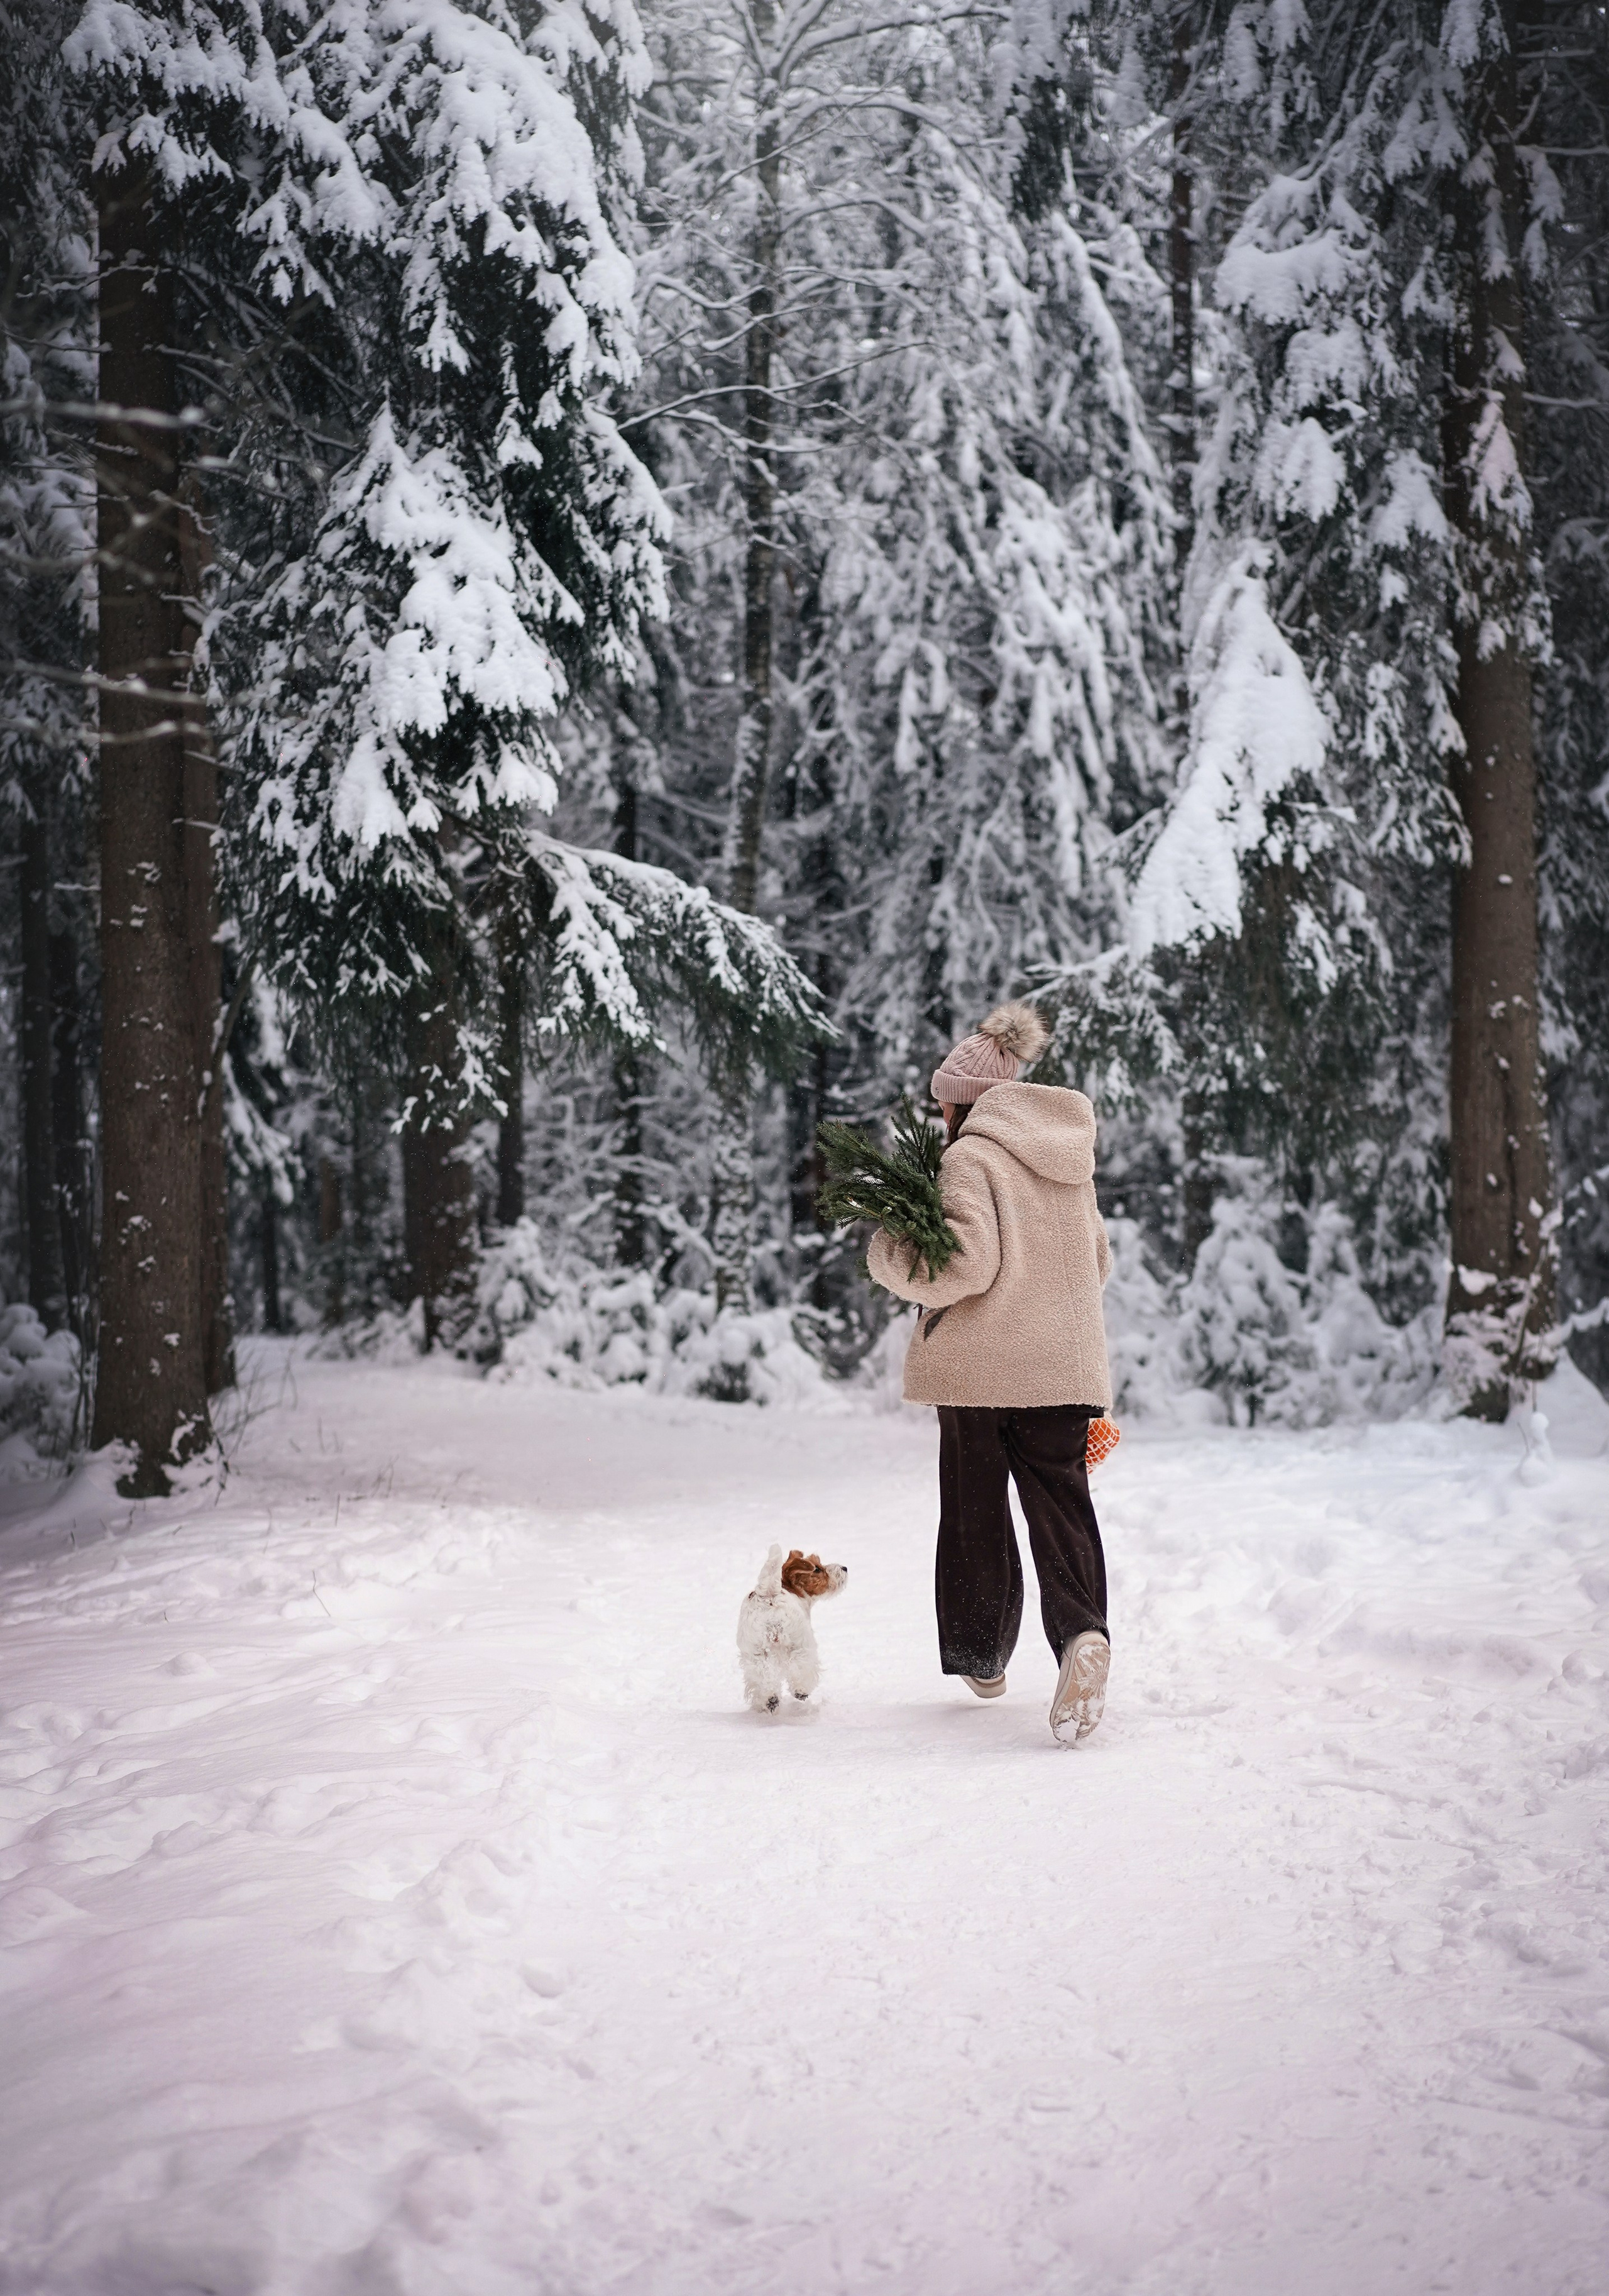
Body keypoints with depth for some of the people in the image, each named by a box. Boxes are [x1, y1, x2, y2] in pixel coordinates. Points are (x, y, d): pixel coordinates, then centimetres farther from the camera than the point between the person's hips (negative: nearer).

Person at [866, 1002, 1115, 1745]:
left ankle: (983, 1656, 23)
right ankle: (1082, 1631, -25)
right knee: (1060, 1500, 1)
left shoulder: (971, 1158, -11)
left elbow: (966, 1264, -20)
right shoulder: (1069, 1162, 11)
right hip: (1064, 1364, 5)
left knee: (976, 1506, 11)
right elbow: (1098, 1260, 20)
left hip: (981, 1363, -5)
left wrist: (887, 1253, -7)